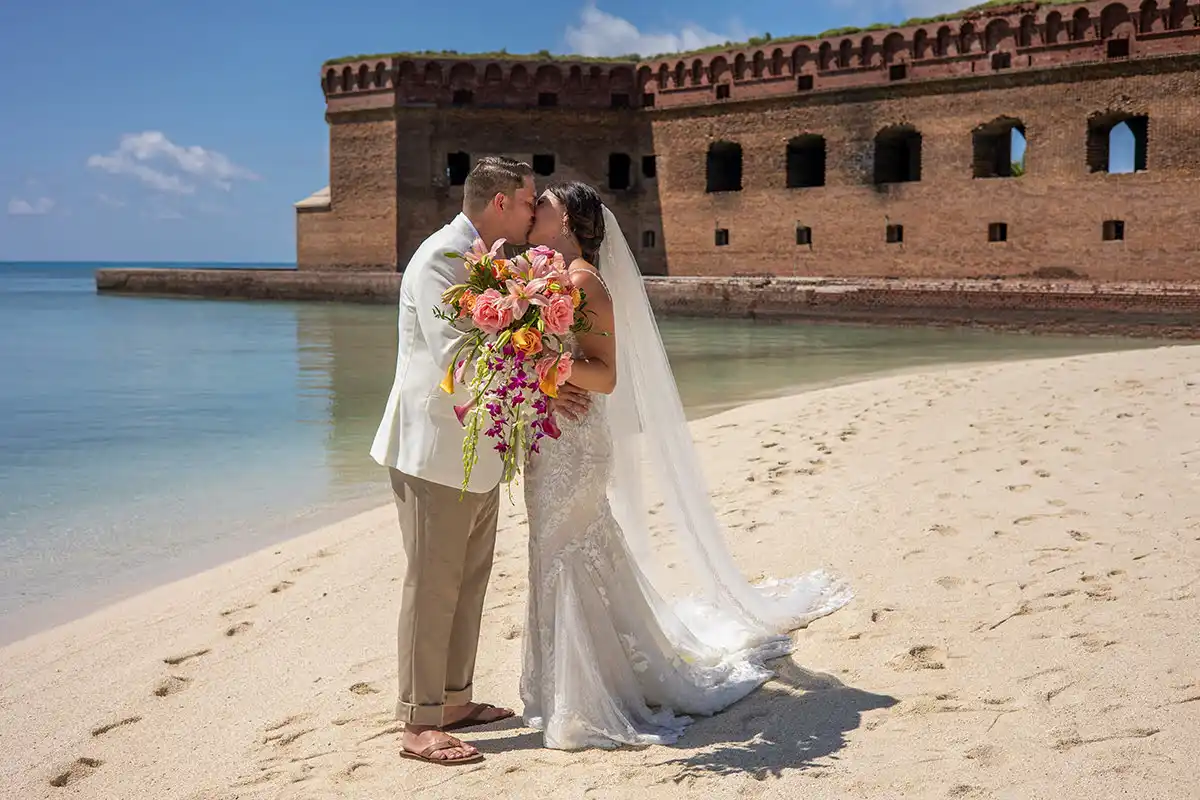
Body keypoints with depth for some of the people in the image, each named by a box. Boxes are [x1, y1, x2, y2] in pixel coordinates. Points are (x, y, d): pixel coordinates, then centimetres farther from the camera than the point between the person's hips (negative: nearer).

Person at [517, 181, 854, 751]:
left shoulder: (583, 281, -13)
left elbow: (605, 377, -18)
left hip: (575, 443, -9)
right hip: (552, 442, 9)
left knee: (569, 564, -2)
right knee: (578, 564, 16)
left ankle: (583, 706, 10)